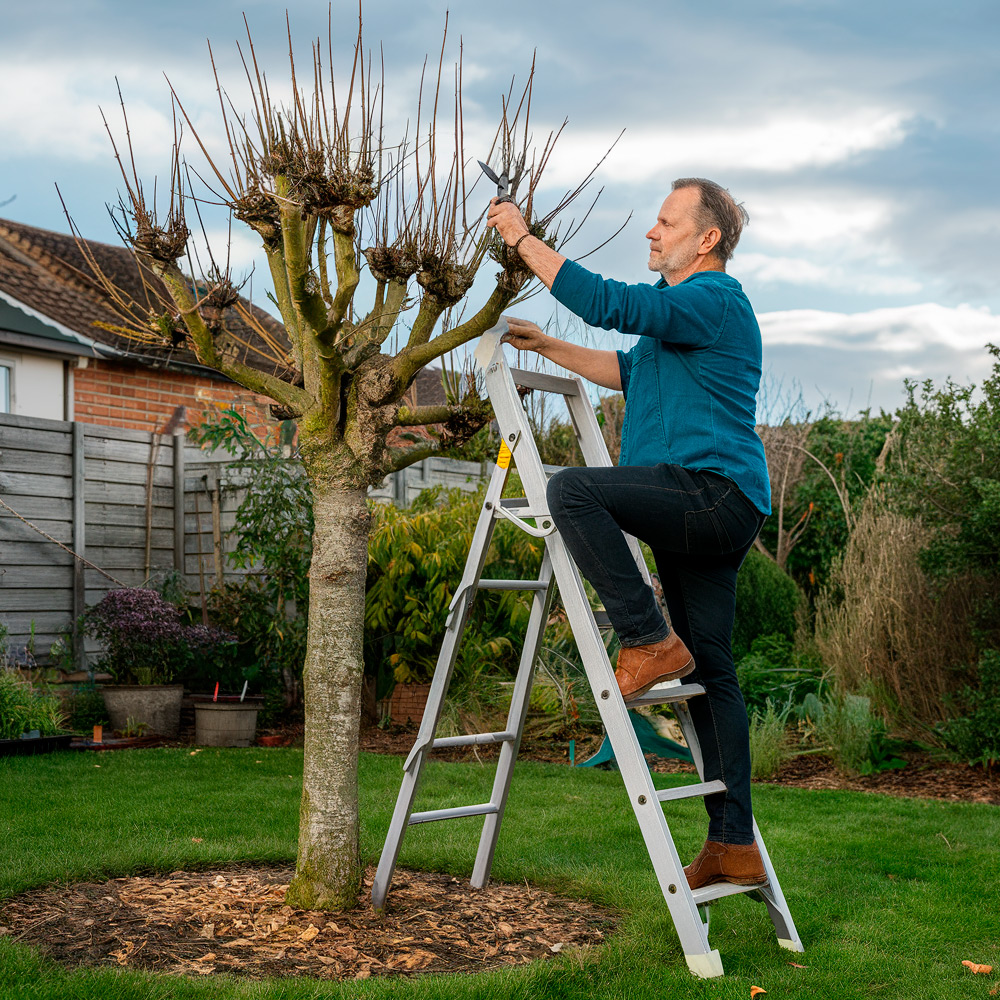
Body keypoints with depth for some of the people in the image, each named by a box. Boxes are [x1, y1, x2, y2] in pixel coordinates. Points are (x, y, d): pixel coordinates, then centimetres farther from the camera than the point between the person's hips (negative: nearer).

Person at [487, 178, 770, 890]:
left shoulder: (714, 300, -8)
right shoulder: (680, 310, 25)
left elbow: (606, 303, -19)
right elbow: (625, 370, 36)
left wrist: (523, 237, -12)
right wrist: (546, 346, 31)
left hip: (713, 491, -10)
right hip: (704, 513, 10)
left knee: (572, 489, -23)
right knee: (711, 672, 7)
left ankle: (650, 641, -16)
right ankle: (734, 845, 9)